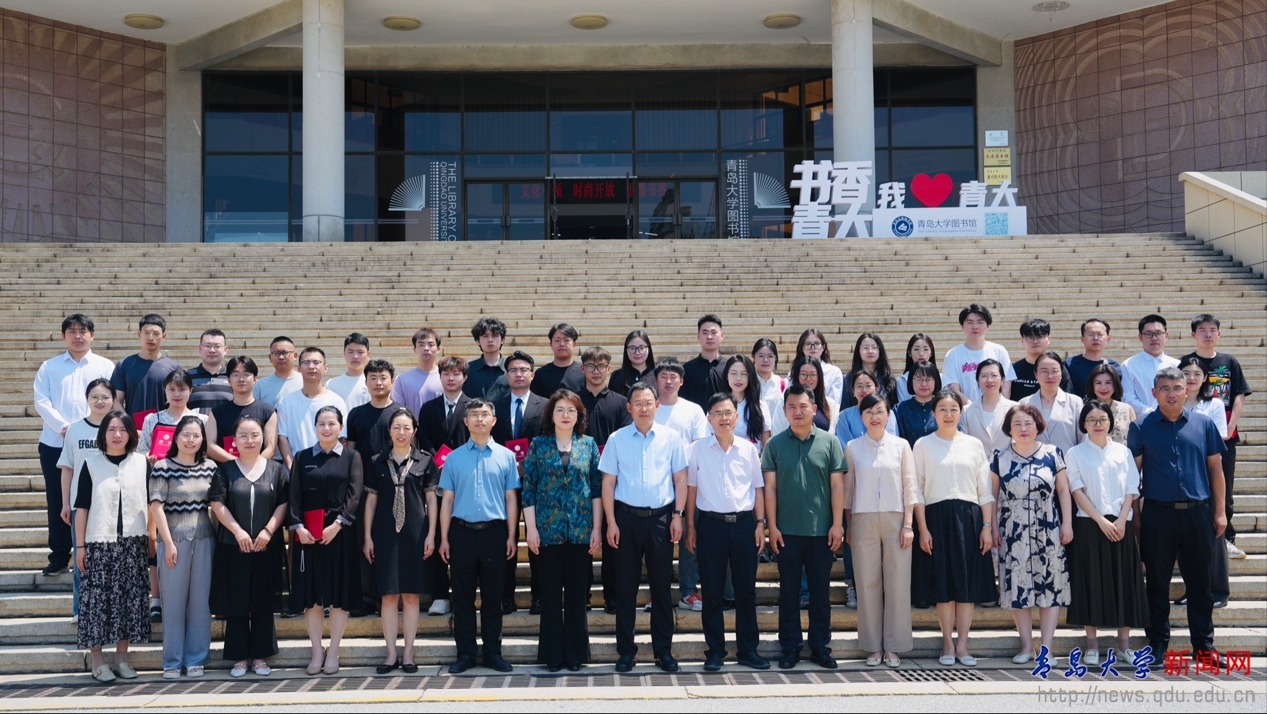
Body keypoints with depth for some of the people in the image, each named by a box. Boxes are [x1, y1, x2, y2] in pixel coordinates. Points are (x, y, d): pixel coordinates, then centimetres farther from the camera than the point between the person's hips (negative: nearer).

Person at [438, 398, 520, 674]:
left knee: (493, 596, 6)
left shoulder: (506, 456, 5)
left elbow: (511, 498, 5)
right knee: (463, 596, 6)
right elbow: (447, 499, 6)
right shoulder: (454, 458, 6)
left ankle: (493, 653, 15)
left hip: (494, 531, 0)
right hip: (462, 531, 1)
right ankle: (465, 654, 14)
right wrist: (444, 538, 2)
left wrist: (511, 536, 0)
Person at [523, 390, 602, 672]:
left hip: (581, 531, 1)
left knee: (577, 594, 5)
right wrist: (531, 529, -5)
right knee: (550, 594, 4)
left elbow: (597, 488, 5)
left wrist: (597, 529, 0)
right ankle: (553, 653, 13)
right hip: (548, 530, -1)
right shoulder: (538, 445, 3)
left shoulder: (588, 444, 5)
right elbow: (528, 489, 1)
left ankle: (576, 653, 14)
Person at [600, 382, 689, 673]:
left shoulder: (671, 438, 2)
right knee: (627, 586, 6)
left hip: (661, 517, 0)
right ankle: (626, 650, 15)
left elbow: (680, 478, 4)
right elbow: (608, 482, 2)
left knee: (661, 585, 7)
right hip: (627, 517, 0)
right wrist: (611, 522, -3)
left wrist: (678, 515, -3)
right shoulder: (617, 439, 1)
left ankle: (663, 650, 17)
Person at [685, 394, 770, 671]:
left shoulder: (748, 448, 5)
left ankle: (748, 649, 16)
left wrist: (760, 523, 3)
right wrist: (690, 526, 1)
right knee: (712, 591, 4)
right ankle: (715, 651, 13)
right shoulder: (697, 449, 1)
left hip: (744, 523, 1)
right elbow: (691, 489, 4)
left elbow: (758, 488, 9)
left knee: (746, 589, 6)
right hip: (711, 524, -1)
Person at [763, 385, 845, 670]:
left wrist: (837, 524, -3)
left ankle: (820, 646, 17)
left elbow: (837, 485, 2)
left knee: (820, 590, 8)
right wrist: (772, 526, -3)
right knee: (789, 590, 6)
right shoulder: (775, 444, 2)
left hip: (822, 530, 0)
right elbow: (770, 487, 2)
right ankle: (790, 647, 15)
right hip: (787, 530, 0)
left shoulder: (829, 441, 1)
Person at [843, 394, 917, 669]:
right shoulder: (853, 447, 7)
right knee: (867, 584, 1)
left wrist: (908, 525, -3)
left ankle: (893, 647, 8)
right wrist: (848, 527, 6)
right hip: (863, 520, 0)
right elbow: (848, 489, 10)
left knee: (897, 584, -1)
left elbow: (909, 487, 4)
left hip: (895, 519, 0)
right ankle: (873, 647, 9)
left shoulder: (901, 445, 6)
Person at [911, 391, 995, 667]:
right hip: (937, 517, -1)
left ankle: (962, 645, 9)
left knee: (970, 583, 1)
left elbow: (985, 490, 8)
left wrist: (987, 526, 0)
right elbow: (917, 490, 1)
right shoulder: (923, 445, 4)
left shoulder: (974, 444, 9)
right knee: (943, 584, 0)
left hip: (969, 518, 2)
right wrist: (922, 529, -6)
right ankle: (947, 645, 9)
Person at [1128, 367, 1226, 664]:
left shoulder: (1203, 424, 5)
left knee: (1199, 582, 9)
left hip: (1198, 514, 1)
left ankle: (1204, 644, 21)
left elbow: (1215, 467, 9)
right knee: (1157, 583, 7)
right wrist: (1135, 516, -2)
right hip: (1158, 514, -1)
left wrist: (1220, 511, 5)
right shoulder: (1142, 428, 1)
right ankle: (1158, 644, 17)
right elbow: (1133, 473, 1)